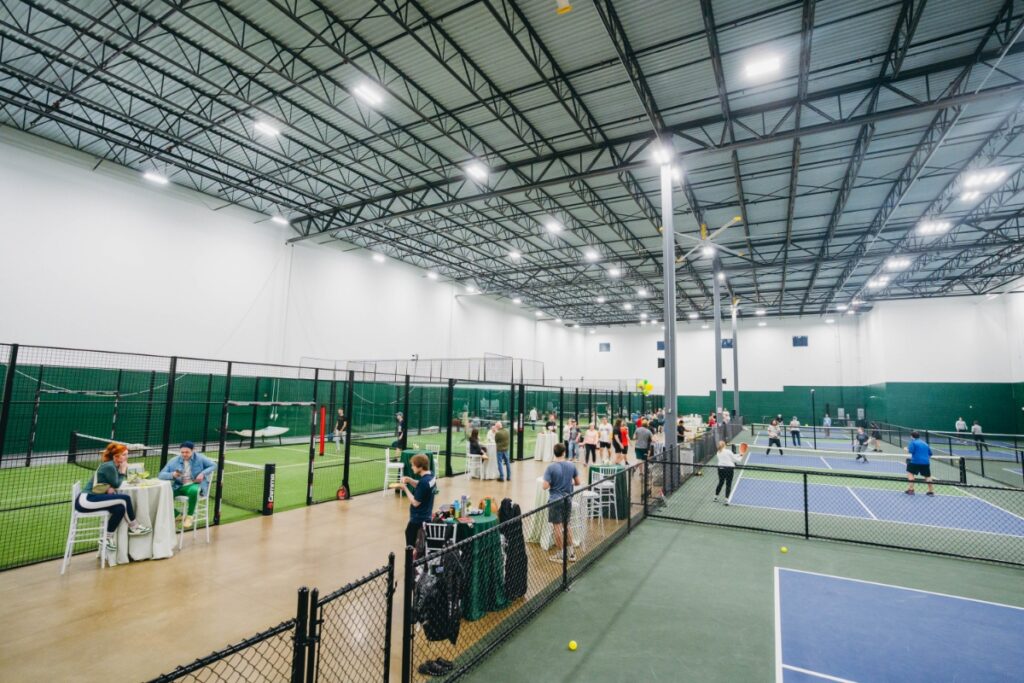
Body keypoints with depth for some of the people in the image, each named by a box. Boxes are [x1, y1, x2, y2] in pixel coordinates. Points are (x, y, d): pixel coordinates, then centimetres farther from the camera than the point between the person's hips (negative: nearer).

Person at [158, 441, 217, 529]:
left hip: (194, 485, -3)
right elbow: (161, 475, 1)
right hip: (178, 487, 3)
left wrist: (203, 473, -14)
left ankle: (189, 516, -14)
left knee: (193, 491, -40)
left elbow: (214, 465, 4)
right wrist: (172, 475, -21)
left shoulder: (199, 458, 1)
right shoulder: (174, 461, 4)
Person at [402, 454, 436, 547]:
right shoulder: (430, 476, 0)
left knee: (411, 546, 4)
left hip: (418, 519, -9)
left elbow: (415, 503, -21)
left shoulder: (424, 482, -27)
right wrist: (409, 480, 0)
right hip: (426, 517, 9)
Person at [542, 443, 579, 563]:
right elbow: (577, 482, 6)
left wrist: (552, 483, 3)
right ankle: (571, 552, 25)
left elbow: (545, 486, -17)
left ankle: (560, 554, 18)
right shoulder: (571, 466, -3)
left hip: (555, 500, -4)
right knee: (567, 524, 20)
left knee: (557, 527, 7)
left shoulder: (551, 467, -16)